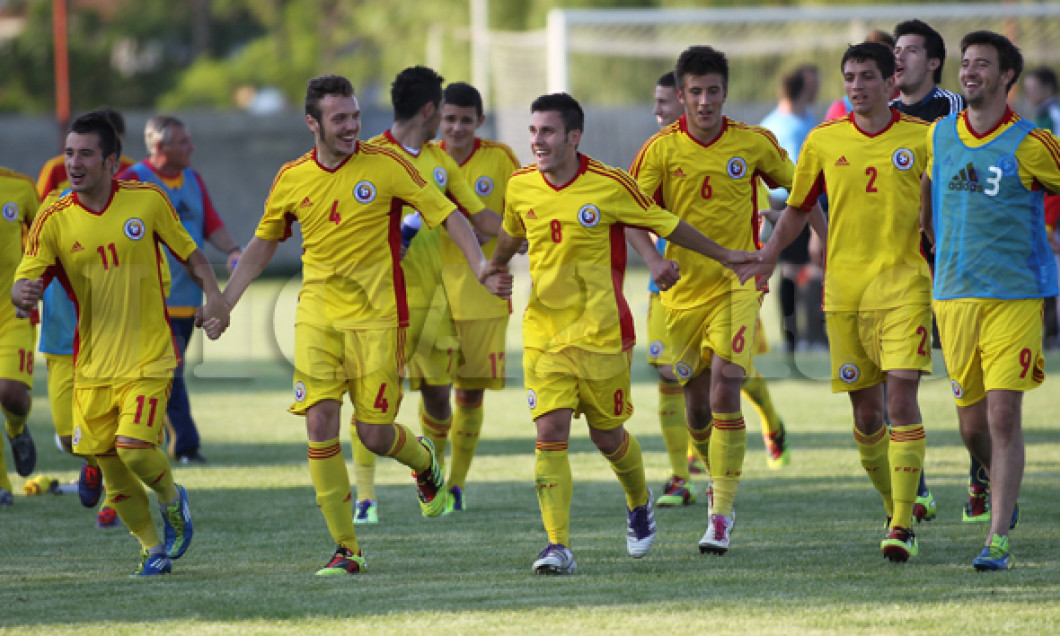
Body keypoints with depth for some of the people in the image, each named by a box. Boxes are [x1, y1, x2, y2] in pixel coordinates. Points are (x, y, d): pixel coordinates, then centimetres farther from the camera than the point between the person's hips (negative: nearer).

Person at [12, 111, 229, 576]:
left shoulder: (148, 201, -4)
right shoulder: (54, 221, -4)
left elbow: (189, 254, 9)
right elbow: (23, 284, -9)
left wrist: (213, 295, -7)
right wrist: (23, 294, -33)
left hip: (148, 357, -2)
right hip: (93, 363, 2)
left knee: (135, 448, -18)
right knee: (109, 465, 4)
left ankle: (172, 499, 16)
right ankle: (152, 546, 26)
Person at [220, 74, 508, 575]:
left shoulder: (385, 165, -6)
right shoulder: (291, 179, 4)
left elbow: (447, 215, -2)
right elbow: (263, 243, 19)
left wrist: (481, 267, -16)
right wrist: (224, 303, 15)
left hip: (377, 317, -3)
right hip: (317, 317, 3)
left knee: (375, 433, -3)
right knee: (320, 426, -9)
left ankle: (424, 462, 35)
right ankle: (346, 549, 0)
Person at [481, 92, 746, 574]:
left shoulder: (609, 185, -11)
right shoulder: (521, 187, 0)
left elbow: (665, 224, 3)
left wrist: (724, 255, 12)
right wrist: (494, 268, 42)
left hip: (602, 334, -2)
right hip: (543, 332, 2)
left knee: (607, 436, 9)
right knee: (550, 434, -12)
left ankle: (639, 503, 41)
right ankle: (557, 546, -12)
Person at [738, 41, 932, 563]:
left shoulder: (922, 138, 0)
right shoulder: (823, 142, 6)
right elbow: (797, 208, 16)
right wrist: (764, 259, 6)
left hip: (904, 285, -3)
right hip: (843, 293, 3)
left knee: (902, 400, -15)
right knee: (866, 412, 5)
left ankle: (903, 525, -14)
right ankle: (894, 508, 24)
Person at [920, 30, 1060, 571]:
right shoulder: (937, 136, 9)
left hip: (1015, 296, -4)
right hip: (953, 295, 4)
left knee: (1003, 415, -12)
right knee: (972, 424, 8)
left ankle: (998, 538, -10)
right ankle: (1003, 489, 38)